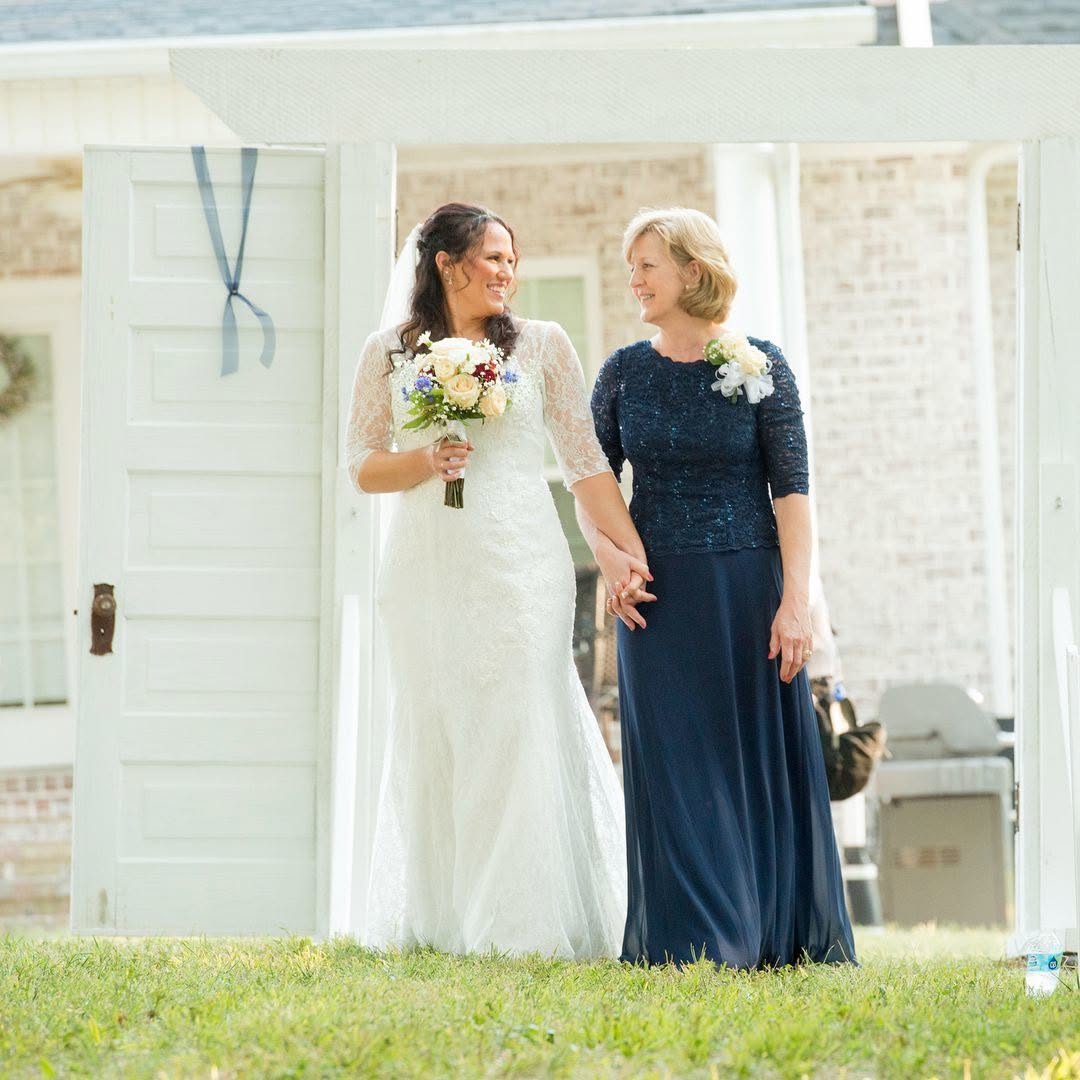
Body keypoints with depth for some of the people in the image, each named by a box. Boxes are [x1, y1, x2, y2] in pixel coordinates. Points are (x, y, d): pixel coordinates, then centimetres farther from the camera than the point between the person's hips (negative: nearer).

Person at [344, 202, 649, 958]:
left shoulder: (542, 345, 6)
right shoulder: (390, 353, 7)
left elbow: (586, 461, 3)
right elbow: (364, 468, 9)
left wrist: (630, 552, -6)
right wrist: (427, 461, -10)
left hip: (520, 565, -1)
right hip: (429, 567, 1)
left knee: (518, 732, -4)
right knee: (434, 732, 3)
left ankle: (521, 922, 0)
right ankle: (436, 919, 10)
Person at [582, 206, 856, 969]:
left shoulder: (760, 367, -3)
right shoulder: (625, 373, 5)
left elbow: (792, 489, -5)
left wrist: (795, 600, -12)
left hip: (747, 586, -2)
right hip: (658, 592, 2)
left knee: (760, 756, 2)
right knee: (673, 765, 1)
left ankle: (775, 935, 11)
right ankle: (693, 938, 7)